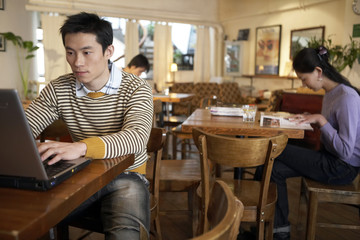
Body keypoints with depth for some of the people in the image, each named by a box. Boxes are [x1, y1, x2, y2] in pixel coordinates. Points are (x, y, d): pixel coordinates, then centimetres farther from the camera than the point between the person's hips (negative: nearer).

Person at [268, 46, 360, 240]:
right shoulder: (330, 93, 6)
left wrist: (320, 119, -20)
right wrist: (311, 120, 0)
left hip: (342, 168, -8)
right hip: (330, 159, 8)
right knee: (276, 169, -8)